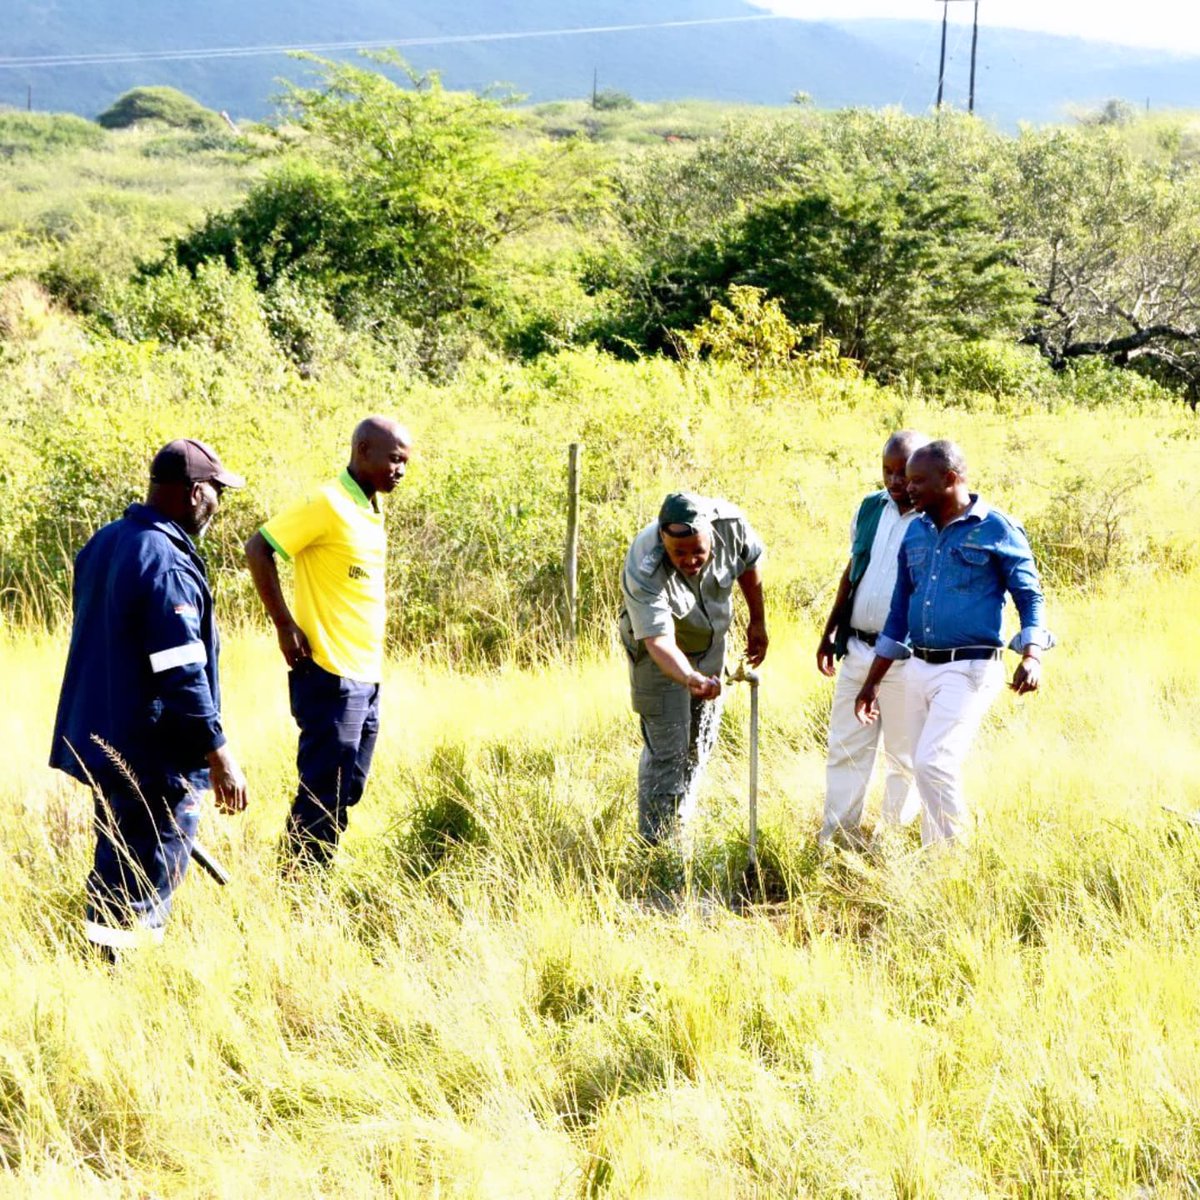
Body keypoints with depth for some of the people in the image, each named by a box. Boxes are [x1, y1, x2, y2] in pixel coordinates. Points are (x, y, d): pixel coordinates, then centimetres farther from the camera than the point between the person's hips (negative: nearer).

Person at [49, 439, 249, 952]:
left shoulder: (103, 543, 8)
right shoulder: (167, 567, -21)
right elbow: (182, 676, -24)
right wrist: (219, 756, -18)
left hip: (99, 744, 9)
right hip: (154, 757, -9)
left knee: (113, 870, 19)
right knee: (144, 895, -1)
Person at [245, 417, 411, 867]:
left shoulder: (371, 510, 14)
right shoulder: (327, 504, -12)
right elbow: (258, 549, -16)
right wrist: (285, 626, -16)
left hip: (366, 678, 9)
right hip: (329, 677, -9)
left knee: (345, 796, 13)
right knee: (322, 799, -5)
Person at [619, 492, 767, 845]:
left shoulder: (730, 523, -28)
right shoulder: (643, 572, -42)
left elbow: (749, 563, -5)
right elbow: (660, 640, -49)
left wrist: (758, 621, 5)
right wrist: (690, 678, -68)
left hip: (710, 643, 5)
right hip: (661, 654, -5)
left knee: (700, 741, 18)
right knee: (667, 750, -9)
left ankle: (680, 822, 37)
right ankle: (656, 844, 1)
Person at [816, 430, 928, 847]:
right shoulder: (870, 508, 8)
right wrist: (830, 633, 17)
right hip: (856, 650, 6)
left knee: (904, 757, 7)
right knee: (845, 748, 10)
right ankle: (833, 839, 17)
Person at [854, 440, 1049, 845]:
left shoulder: (996, 530, -5)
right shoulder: (916, 532, 13)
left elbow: (1029, 597, -5)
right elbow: (900, 611, 18)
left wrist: (1032, 657, -22)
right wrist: (872, 683, 18)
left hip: (969, 670, -7)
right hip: (919, 668, 7)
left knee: (933, 761, -18)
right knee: (927, 768, 9)